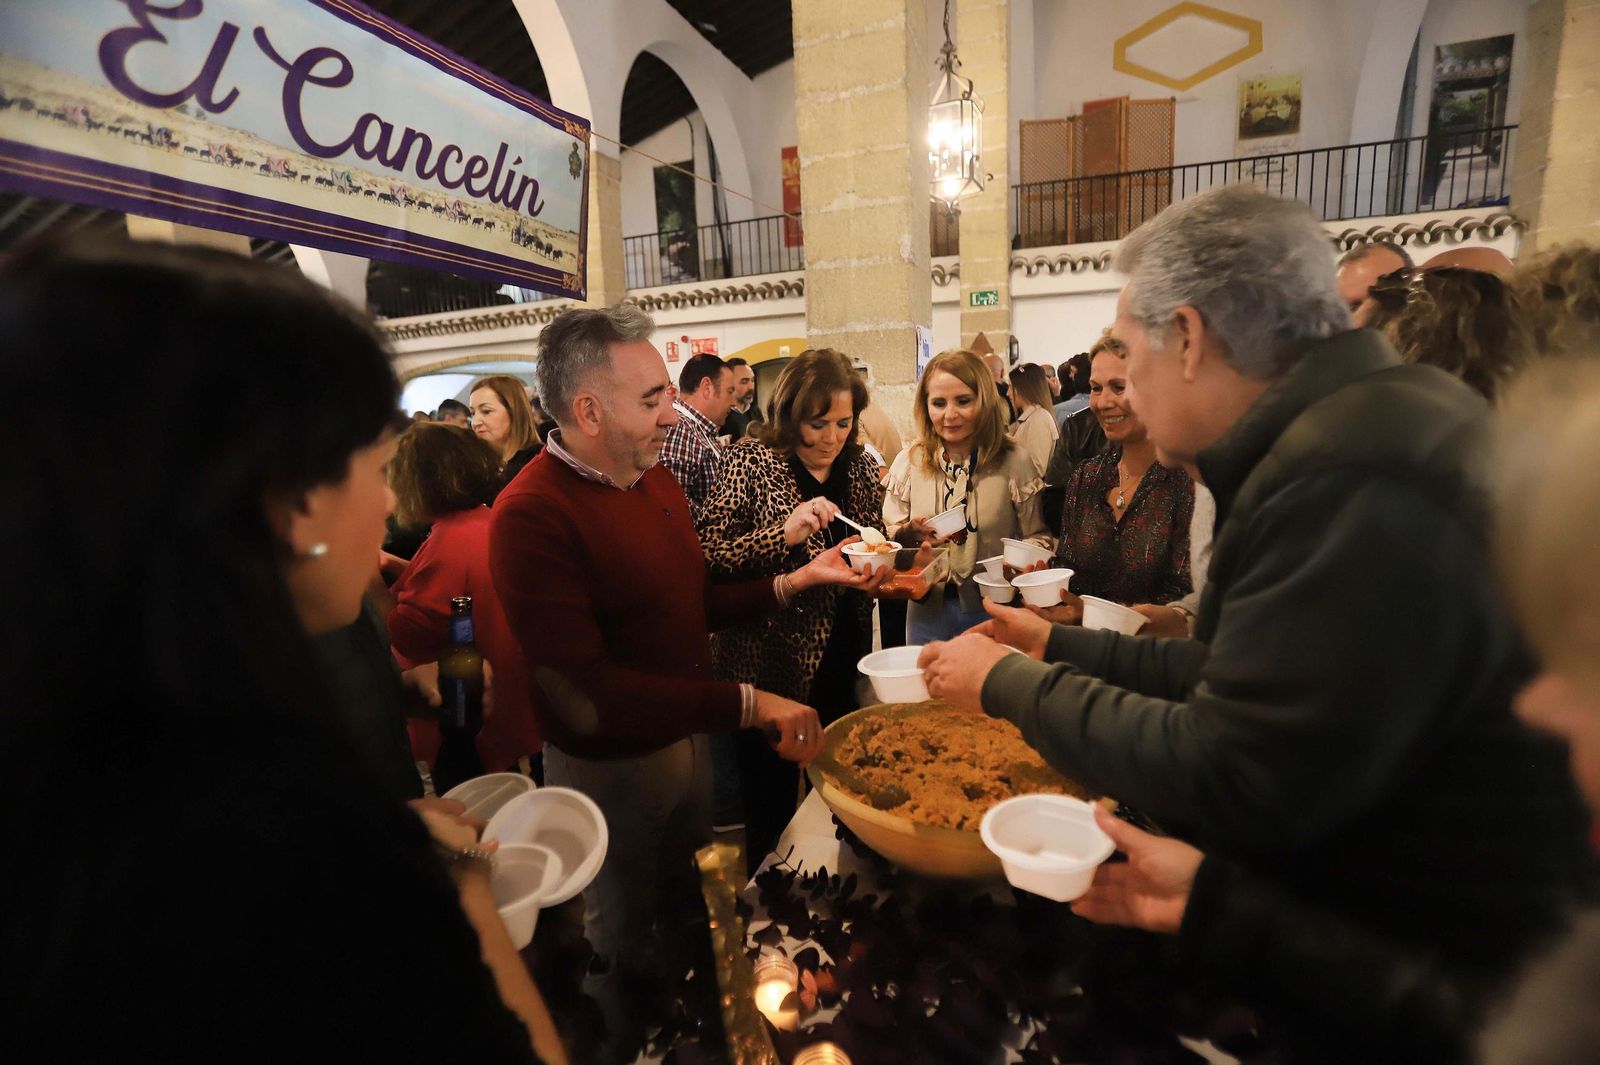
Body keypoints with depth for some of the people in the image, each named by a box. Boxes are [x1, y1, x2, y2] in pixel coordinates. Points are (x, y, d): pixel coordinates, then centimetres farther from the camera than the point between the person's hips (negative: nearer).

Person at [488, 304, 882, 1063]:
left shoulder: (654, 479, -1)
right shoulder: (532, 516, -27)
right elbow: (583, 694, -31)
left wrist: (796, 581, -3)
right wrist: (746, 704, -33)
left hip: (687, 736, 7)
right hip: (609, 767, -7)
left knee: (690, 913, 29)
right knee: (625, 949, 20)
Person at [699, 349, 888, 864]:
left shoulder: (860, 464, 5)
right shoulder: (753, 459, -10)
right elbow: (709, 554, -17)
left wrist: (882, 565, -5)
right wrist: (784, 534, -29)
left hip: (843, 661, 5)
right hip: (772, 662, -4)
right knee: (772, 809, 11)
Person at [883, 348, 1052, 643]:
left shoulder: (1014, 463, -6)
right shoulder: (909, 462, -2)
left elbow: (1039, 536, -2)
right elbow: (889, 535, 4)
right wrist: (911, 533, -16)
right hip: (928, 610, 2)